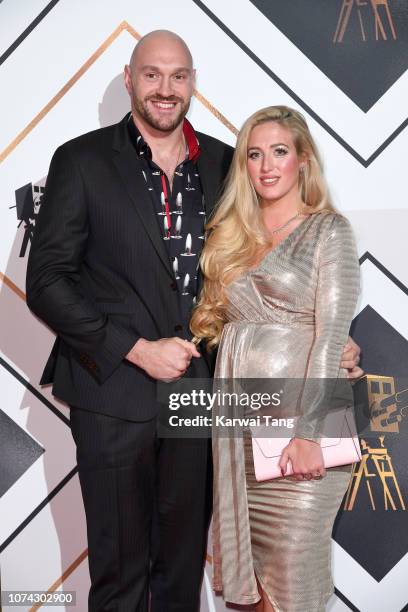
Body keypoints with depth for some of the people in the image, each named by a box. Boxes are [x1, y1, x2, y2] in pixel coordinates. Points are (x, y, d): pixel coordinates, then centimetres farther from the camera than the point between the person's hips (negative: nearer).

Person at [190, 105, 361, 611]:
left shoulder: (328, 230, -2)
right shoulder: (232, 235, 13)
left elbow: (331, 337, -11)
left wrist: (307, 433, -18)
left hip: (297, 418, -5)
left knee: (294, 567, 2)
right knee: (250, 555, 12)